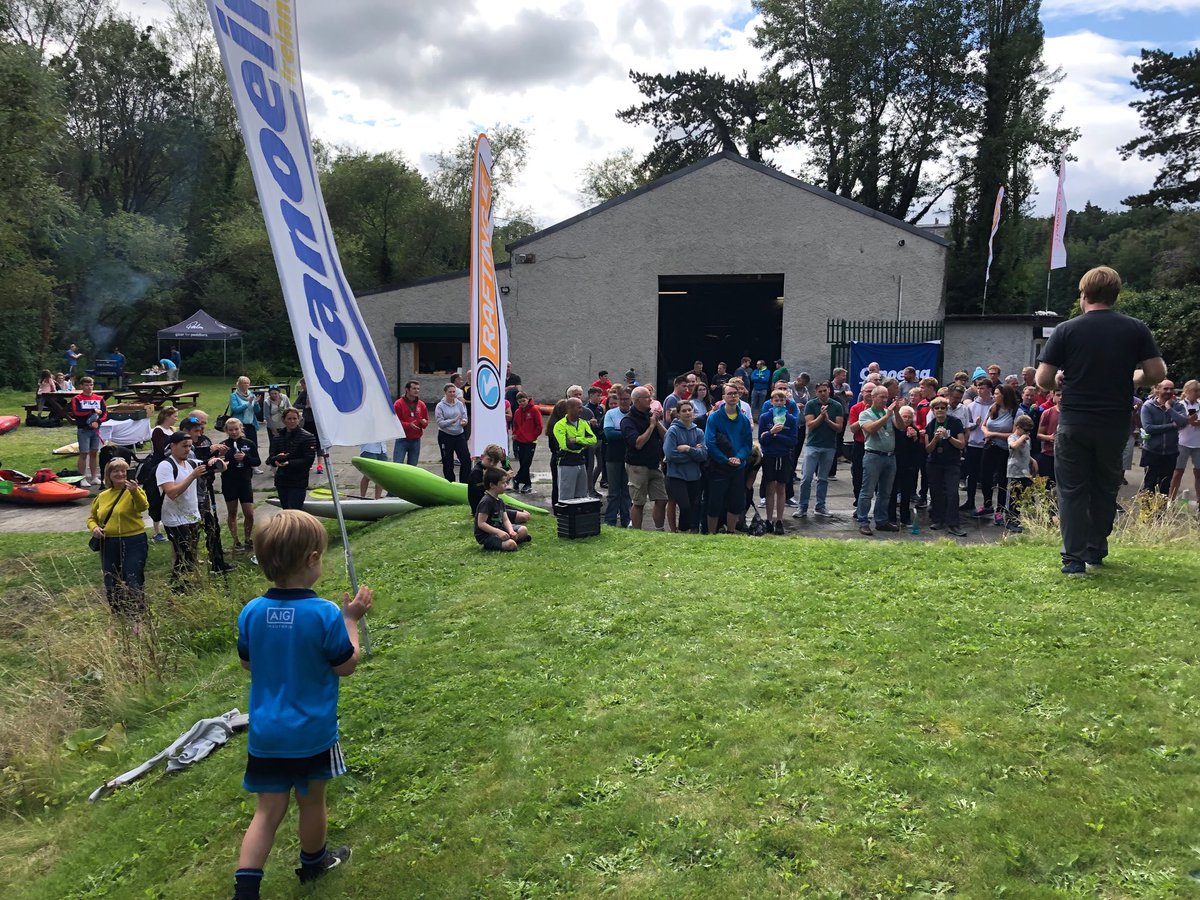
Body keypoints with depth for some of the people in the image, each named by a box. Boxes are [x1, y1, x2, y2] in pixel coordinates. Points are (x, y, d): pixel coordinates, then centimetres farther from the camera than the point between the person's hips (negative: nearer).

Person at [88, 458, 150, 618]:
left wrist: (134, 491, -45)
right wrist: (93, 527, -1)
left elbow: (143, 507, -26)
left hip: (133, 543, -5)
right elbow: (92, 517, 22)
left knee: (133, 584, -4)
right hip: (109, 544, 6)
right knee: (111, 586, 13)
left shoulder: (134, 490, -5)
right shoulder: (102, 496, 10)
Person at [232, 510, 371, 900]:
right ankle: (313, 861, 42)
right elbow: (346, 665, -10)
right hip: (312, 732, -3)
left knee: (268, 810, 13)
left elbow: (247, 663, 7)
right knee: (312, 800, 19)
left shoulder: (251, 612, -8)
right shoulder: (326, 614, -21)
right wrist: (352, 620, -1)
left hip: (265, 733, 3)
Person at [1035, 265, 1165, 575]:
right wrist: (1130, 381, 15)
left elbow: (1043, 379, -10)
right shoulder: (1136, 329, -1)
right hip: (1115, 424, 2)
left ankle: (1074, 558, 1)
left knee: (1073, 490, 5)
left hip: (1074, 423, -2)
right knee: (1106, 488, 17)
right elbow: (1157, 373, -4)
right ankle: (1096, 551, 25)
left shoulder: (1066, 330, -6)